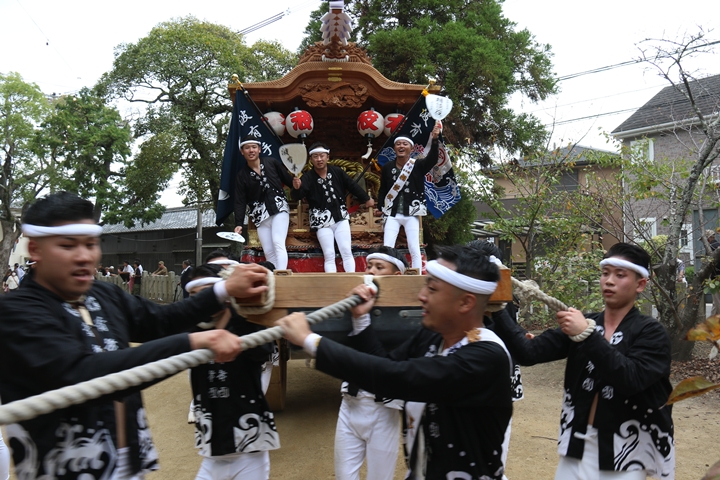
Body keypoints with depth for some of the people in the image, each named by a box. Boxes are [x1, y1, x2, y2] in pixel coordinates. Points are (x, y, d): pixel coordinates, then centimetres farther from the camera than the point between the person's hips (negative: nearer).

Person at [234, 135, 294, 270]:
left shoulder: (272, 162, 4)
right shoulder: (242, 175, 5)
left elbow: (287, 179, 11)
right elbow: (240, 202, 2)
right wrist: (239, 224, -6)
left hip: (279, 208, -2)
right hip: (260, 214, 2)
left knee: (278, 242, -20)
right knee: (268, 252, 0)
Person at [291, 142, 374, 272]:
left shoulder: (337, 171, 1)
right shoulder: (308, 177, -8)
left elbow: (353, 185, 13)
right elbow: (297, 196, -21)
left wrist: (366, 199, 23)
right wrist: (296, 188, -45)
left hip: (341, 217, 2)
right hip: (322, 220, -2)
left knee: (347, 252, -1)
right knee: (329, 256, -3)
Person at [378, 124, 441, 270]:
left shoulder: (418, 165, -3)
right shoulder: (387, 167, 3)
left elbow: (432, 159, -23)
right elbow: (382, 191, 9)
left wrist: (434, 140, -38)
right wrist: (382, 209, -2)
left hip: (411, 214, -1)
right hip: (392, 214, 2)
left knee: (414, 250, -1)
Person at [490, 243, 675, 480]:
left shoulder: (650, 332, -7)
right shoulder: (582, 324, 2)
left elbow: (630, 379, -24)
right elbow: (527, 353, -9)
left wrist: (587, 335, -28)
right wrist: (496, 309, -20)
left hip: (624, 450, -3)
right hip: (577, 444, 4)